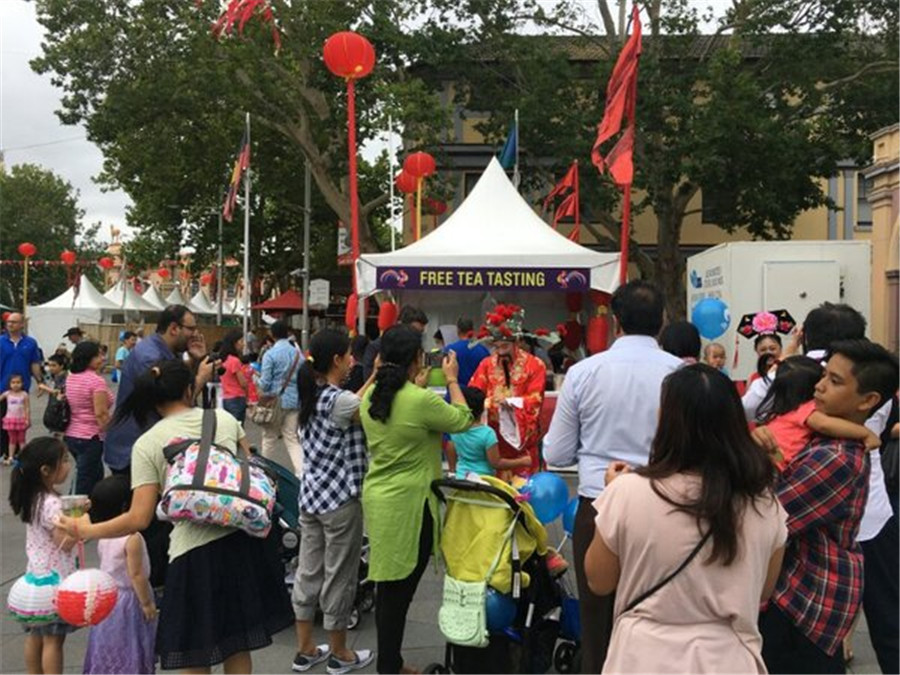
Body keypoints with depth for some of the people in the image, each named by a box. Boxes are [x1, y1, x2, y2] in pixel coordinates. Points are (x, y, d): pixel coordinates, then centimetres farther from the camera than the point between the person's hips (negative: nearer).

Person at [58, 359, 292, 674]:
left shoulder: (147, 444, -4)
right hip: (244, 540, 4)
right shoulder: (224, 418, 4)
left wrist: (87, 531, 5)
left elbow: (139, 519, -9)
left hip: (195, 553, -3)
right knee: (238, 650, 19)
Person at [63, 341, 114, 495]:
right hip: (90, 438, -9)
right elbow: (101, 413, -21)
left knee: (97, 477, 21)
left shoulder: (71, 378, 8)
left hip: (71, 435, 9)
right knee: (85, 485, -1)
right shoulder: (97, 381, -17)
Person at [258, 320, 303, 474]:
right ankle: (301, 471, -9)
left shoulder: (270, 354, -11)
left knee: (269, 437, 12)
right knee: (292, 438, 7)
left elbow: (265, 382, -11)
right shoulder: (298, 353, 4)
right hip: (294, 401, 4)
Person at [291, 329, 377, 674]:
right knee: (339, 576, 6)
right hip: (340, 500, -8)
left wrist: (374, 377, 11)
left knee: (308, 571, 14)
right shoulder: (339, 400, -21)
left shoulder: (313, 395, 6)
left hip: (311, 495, 9)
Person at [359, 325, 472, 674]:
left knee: (388, 587, 17)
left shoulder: (370, 396, 1)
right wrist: (452, 379, 6)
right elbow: (463, 420, -4)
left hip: (377, 499, 8)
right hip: (408, 505, -8)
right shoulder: (422, 400, -20)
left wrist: (418, 384, 22)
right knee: (399, 590, 4)